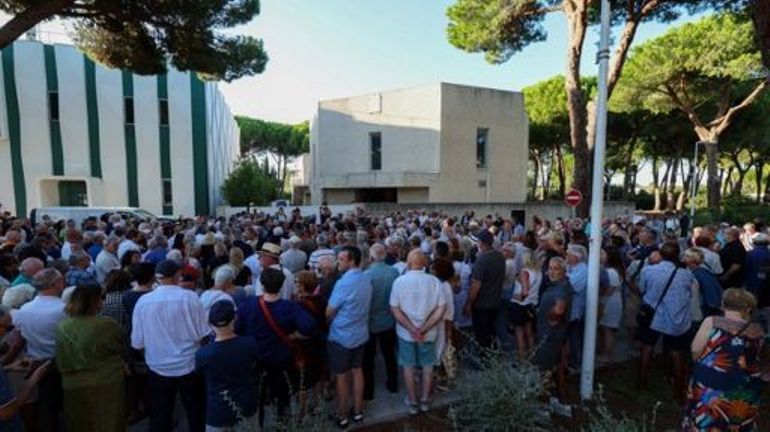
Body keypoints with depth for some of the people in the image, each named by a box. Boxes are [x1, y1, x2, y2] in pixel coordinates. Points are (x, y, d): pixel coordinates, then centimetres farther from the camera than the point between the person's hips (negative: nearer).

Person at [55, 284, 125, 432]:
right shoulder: (106, 325, -22)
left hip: (73, 386, 5)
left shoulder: (63, 327, -6)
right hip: (106, 386, -4)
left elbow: (61, 363, 4)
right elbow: (122, 346, -5)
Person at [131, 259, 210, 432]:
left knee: (159, 418, 18)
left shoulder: (143, 301, -9)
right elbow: (203, 334, -13)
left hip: (158, 368, 2)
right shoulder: (189, 297, -16)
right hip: (189, 366, -2)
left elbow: (137, 343, -3)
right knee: (196, 414, 17)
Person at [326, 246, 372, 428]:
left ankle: (342, 416, 23)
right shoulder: (366, 279, -2)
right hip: (360, 333, 7)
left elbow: (329, 312, -17)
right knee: (357, 371, 18)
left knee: (341, 376, 9)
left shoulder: (344, 283, -25)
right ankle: (358, 411, 31)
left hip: (341, 335, -6)